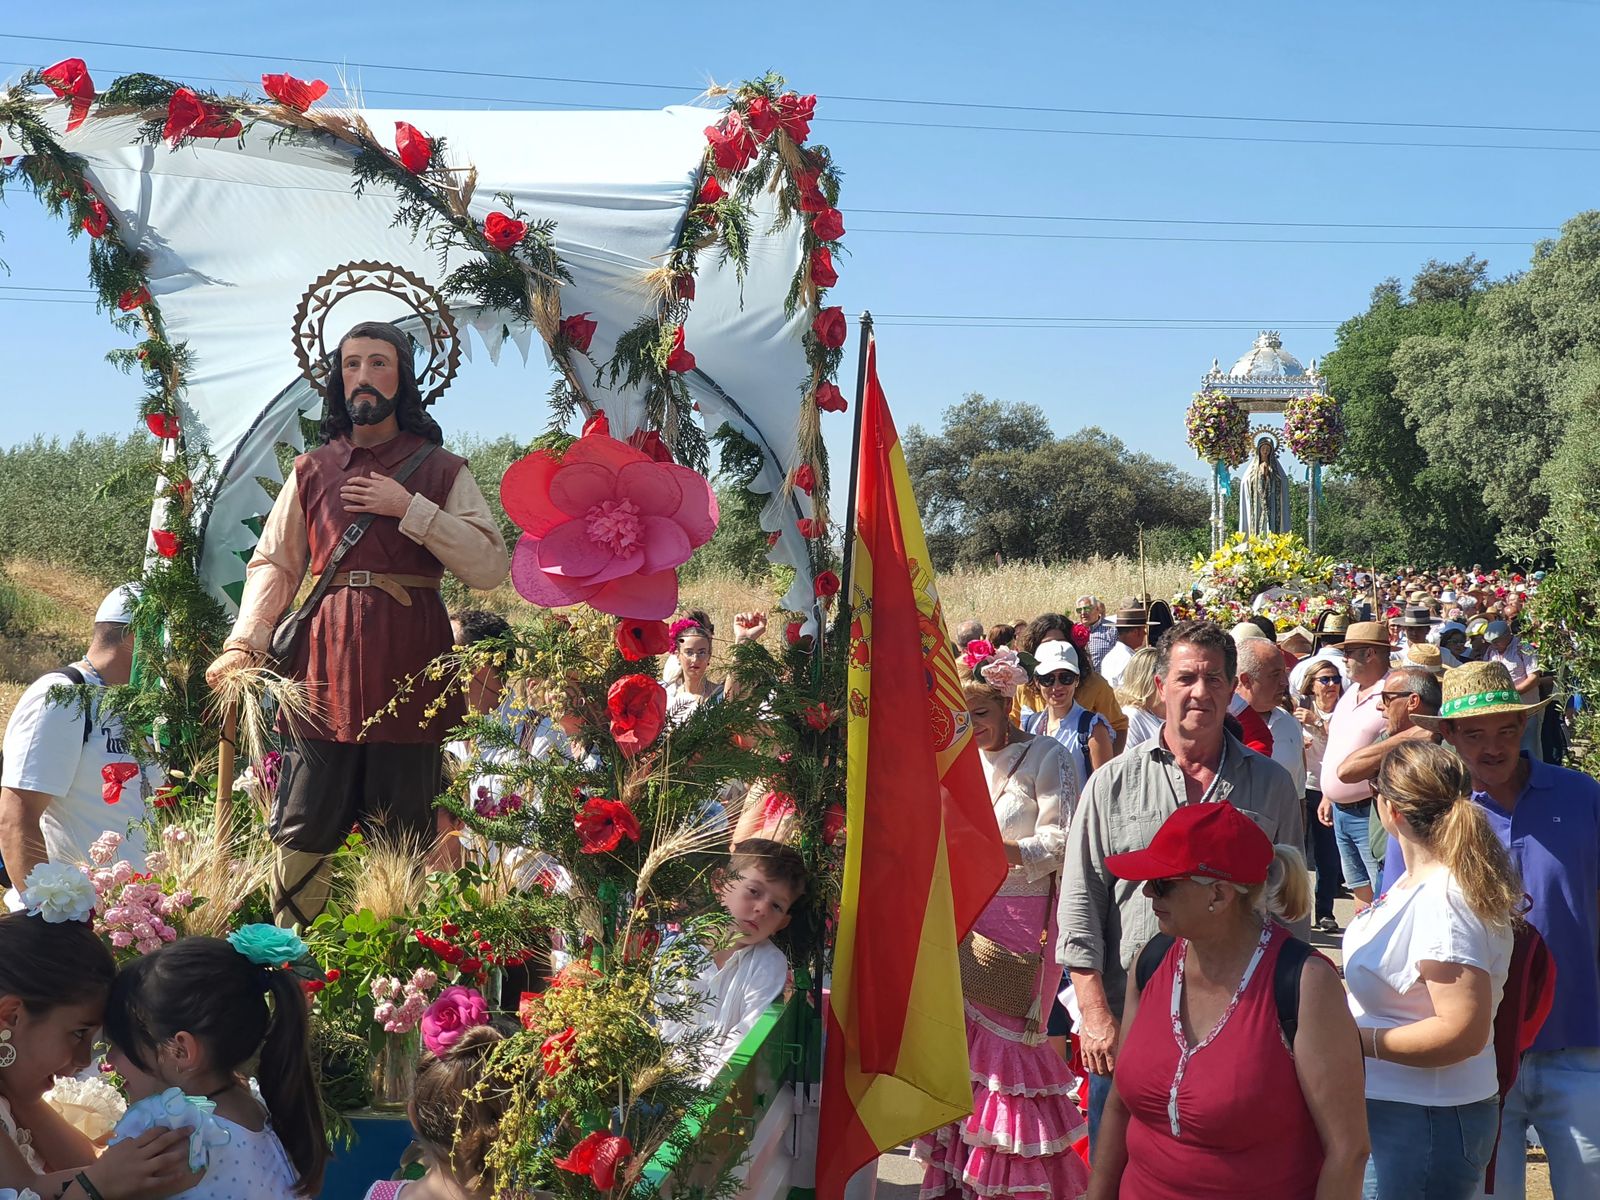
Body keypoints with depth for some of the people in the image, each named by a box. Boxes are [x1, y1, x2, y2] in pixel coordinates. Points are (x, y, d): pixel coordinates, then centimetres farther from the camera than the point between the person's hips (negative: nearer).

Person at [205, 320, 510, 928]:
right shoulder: (312, 470, 13)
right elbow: (272, 564, 9)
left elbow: (490, 565, -3)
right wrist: (244, 644, -5)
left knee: (404, 835, 0)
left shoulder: (441, 471, 7)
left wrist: (410, 508, -9)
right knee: (303, 831, 2)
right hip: (325, 665, 2)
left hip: (408, 669, -2)